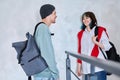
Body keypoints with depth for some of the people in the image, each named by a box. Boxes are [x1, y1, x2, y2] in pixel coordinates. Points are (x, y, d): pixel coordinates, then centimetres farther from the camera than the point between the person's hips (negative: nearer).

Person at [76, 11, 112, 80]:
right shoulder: (81, 34, 13)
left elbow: (107, 47, -2)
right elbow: (80, 51, 15)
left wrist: (95, 42, -17)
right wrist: (79, 66, 12)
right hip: (87, 68, 4)